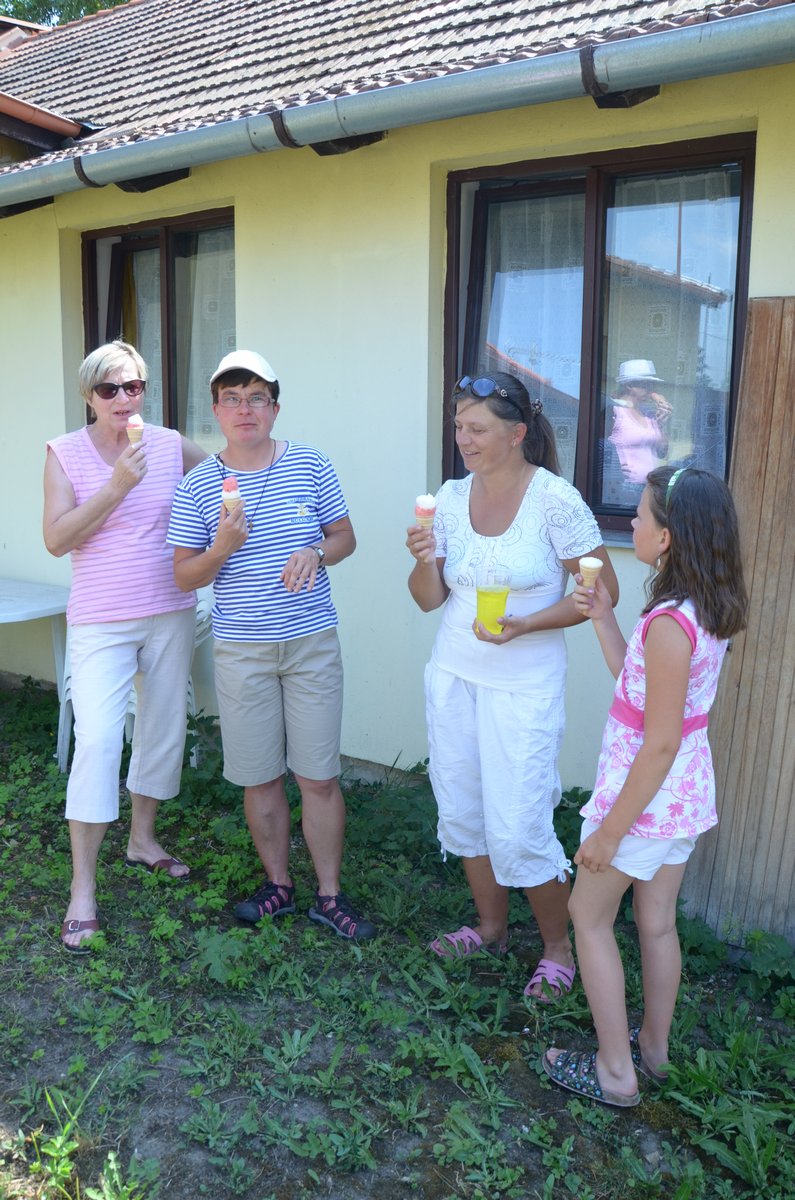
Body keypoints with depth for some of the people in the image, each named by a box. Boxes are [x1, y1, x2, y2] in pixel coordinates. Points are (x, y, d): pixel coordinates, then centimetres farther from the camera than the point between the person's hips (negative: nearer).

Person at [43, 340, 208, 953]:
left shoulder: (172, 445, 2)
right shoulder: (65, 453, -3)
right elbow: (56, 538, -11)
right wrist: (116, 487, -21)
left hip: (170, 614, 4)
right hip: (101, 621, -3)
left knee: (164, 727, 13)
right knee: (97, 739, -10)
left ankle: (143, 838, 36)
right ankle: (83, 890, 2)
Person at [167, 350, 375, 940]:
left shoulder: (311, 465, 0)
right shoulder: (198, 486, 0)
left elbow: (346, 536, 8)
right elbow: (185, 576, 2)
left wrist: (317, 552, -15)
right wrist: (221, 549, -19)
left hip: (313, 642, 0)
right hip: (241, 650, 1)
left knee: (320, 778, 3)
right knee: (260, 778, 11)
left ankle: (330, 896, 20)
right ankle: (279, 885, 31)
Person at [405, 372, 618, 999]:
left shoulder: (556, 499, -14)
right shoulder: (453, 496, 2)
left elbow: (603, 590, -10)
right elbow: (430, 598, 6)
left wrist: (524, 626, -20)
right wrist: (424, 561, -16)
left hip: (524, 684, -6)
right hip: (453, 676, 6)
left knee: (517, 829, -2)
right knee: (462, 810, 16)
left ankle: (559, 947, 24)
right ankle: (491, 927, 39)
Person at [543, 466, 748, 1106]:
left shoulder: (671, 622, -27)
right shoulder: (709, 610, 1)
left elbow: (660, 744, -25)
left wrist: (609, 831, -19)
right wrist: (605, 619, 5)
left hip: (645, 792, -8)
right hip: (687, 791, 9)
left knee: (590, 915, 10)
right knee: (657, 922, 22)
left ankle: (615, 1072, 21)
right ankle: (653, 1047, 40)